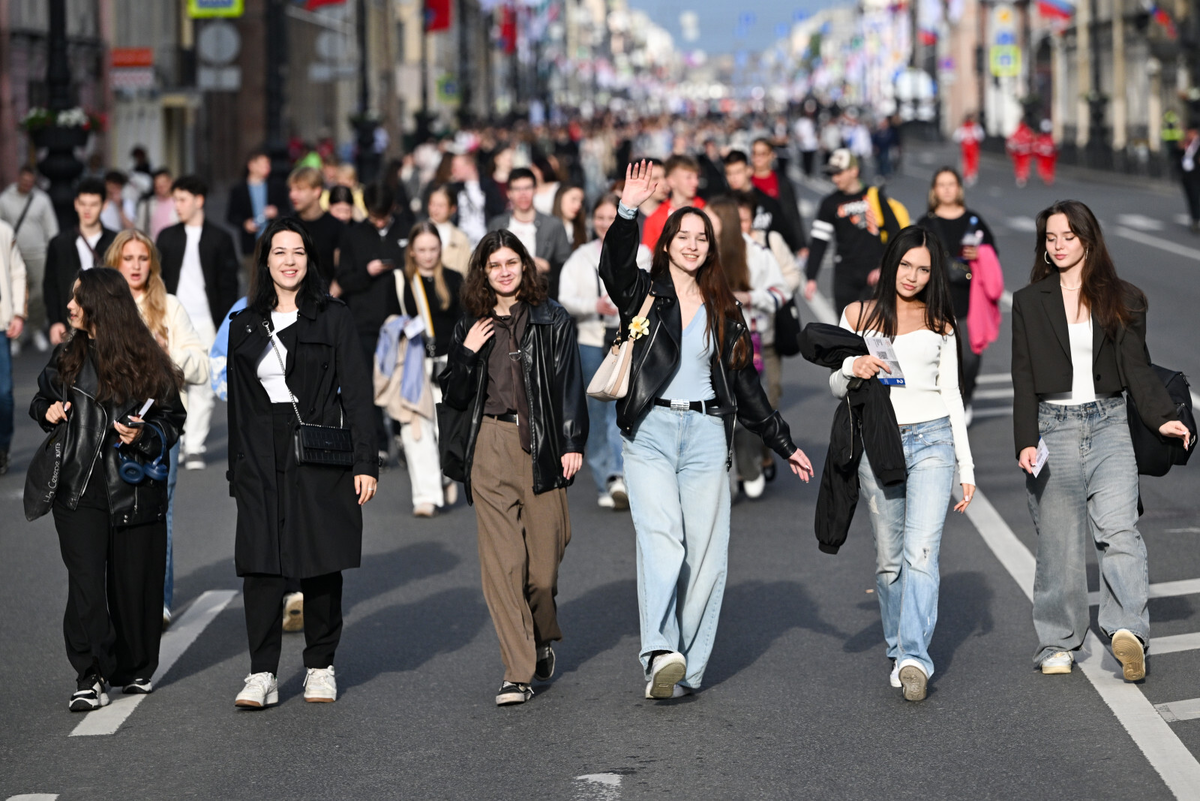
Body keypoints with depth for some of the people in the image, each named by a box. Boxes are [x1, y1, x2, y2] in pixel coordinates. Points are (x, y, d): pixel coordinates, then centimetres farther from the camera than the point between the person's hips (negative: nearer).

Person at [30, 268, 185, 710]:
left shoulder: (145, 362, 0)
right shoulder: (67, 357, 11)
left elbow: (172, 420, 5)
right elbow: (42, 398, 25)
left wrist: (144, 435, -14)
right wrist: (47, 412, 3)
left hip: (135, 490, -2)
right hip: (79, 489, 2)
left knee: (134, 582, 5)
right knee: (86, 582, -9)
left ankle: (135, 669, 23)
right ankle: (90, 678, -7)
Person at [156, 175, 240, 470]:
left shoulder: (219, 238, 4)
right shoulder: (167, 237, 11)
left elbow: (228, 284, 2)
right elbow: (158, 280, 11)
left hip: (207, 324, -2)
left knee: (203, 388, -3)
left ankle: (194, 447, 1)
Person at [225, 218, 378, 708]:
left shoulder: (333, 318, 3)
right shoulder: (245, 326, 12)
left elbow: (356, 392, -1)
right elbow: (238, 405, 15)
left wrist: (364, 462, -8)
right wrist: (237, 472, 11)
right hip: (262, 460, 2)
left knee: (322, 565, 3)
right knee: (261, 564, -5)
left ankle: (321, 667, 15)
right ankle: (262, 675, -5)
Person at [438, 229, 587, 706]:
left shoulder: (551, 320, 6)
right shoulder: (471, 326, 13)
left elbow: (569, 384, 4)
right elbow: (453, 397, 13)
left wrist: (572, 443, -4)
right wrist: (468, 354, -2)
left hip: (541, 445, -1)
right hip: (489, 448, 1)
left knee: (544, 555, -1)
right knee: (501, 559, -7)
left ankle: (543, 640, 29)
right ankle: (517, 673, -6)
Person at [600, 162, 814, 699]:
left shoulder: (724, 312, 16)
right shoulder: (644, 294, 7)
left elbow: (745, 385, 20)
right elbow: (615, 267, -15)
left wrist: (784, 445, 20)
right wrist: (627, 211, -30)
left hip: (706, 435, 3)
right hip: (650, 432, -3)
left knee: (705, 551, -2)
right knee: (660, 537, -20)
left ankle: (686, 667, 4)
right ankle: (660, 654, -32)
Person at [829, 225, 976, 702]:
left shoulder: (939, 323, 11)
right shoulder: (858, 315, 9)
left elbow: (951, 393, 14)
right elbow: (836, 386, 10)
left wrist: (966, 467, 10)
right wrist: (853, 370, -15)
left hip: (932, 439, -1)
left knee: (921, 552, -14)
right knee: (889, 559, 6)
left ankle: (914, 658, -22)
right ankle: (899, 652, 20)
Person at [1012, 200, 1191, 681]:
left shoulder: (1121, 300, 9)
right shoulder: (1029, 303, 8)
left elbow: (1137, 368, 5)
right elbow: (1024, 378, 5)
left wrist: (1162, 418, -12)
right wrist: (1026, 441, -5)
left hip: (1108, 424, 0)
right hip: (1053, 427, 0)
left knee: (1117, 527, -17)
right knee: (1059, 540, 2)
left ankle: (1127, 630, -29)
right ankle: (1058, 644, 12)